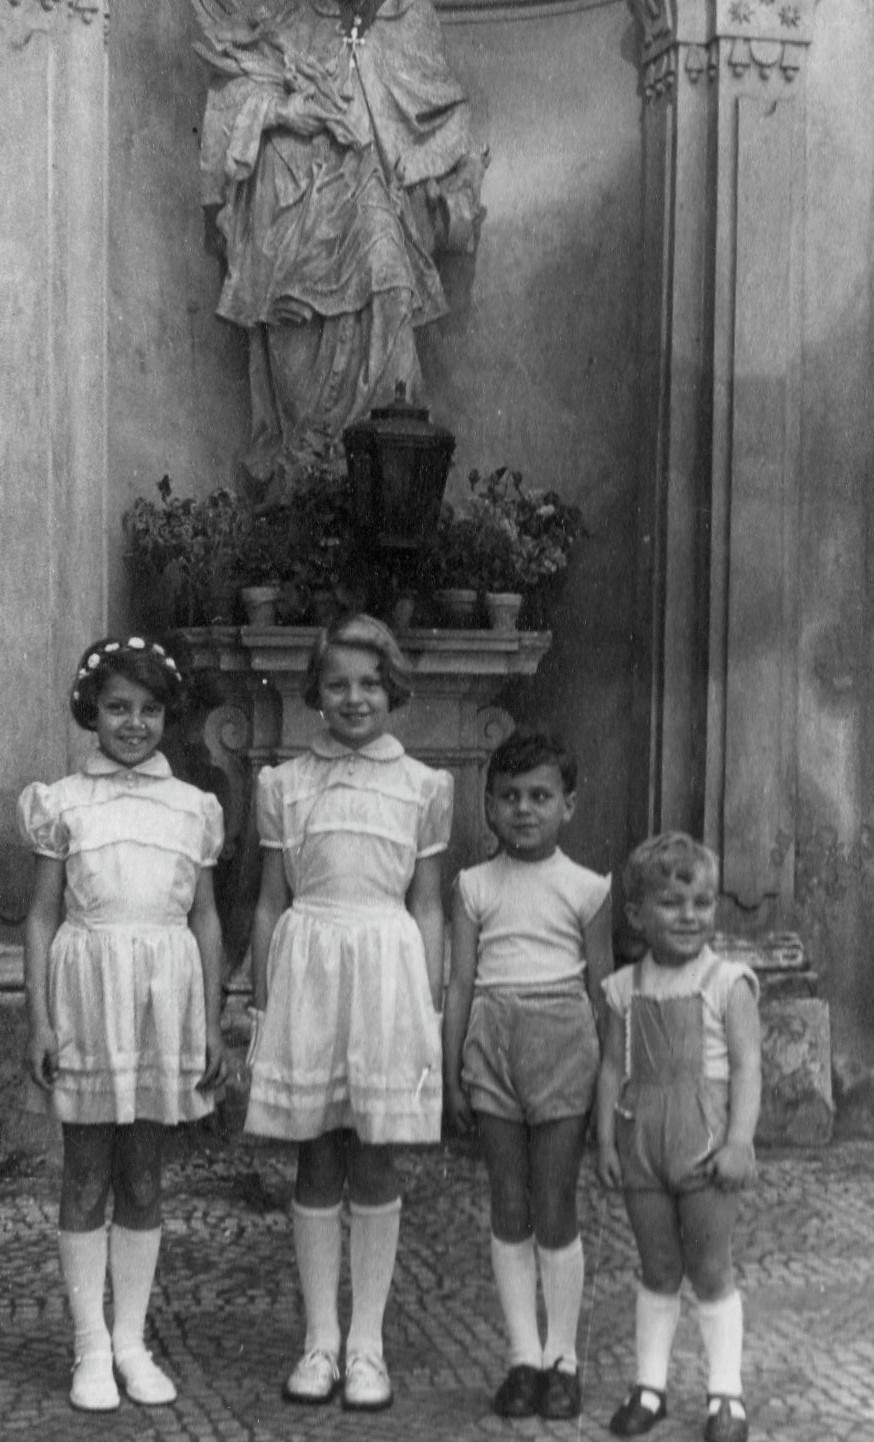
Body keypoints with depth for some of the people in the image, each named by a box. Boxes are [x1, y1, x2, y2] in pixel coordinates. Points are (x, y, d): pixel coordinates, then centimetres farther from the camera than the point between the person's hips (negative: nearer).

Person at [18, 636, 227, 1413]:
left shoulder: (193, 807, 7)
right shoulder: (63, 803, 1)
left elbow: (206, 920, 9)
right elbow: (43, 917, 2)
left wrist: (213, 1025, 7)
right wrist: (39, 1021, -4)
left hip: (164, 996, 2)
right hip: (87, 988, -2)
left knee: (143, 1180, 9)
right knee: (86, 1180, 5)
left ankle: (132, 1340, 20)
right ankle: (92, 1348, 15)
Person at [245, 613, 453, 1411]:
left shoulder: (422, 786, 5)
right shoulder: (285, 784, 6)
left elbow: (427, 906, 7)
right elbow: (270, 903, 9)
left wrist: (431, 1009, 3)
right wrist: (261, 1006, 7)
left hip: (388, 967, 0)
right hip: (305, 969, 1)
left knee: (374, 1165, 4)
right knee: (317, 1164, 6)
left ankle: (368, 1344, 15)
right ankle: (320, 1340, 18)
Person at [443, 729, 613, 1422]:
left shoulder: (587, 888, 2)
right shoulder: (475, 885, 6)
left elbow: (602, 988, 5)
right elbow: (461, 982, 6)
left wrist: (608, 1078, 3)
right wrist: (451, 1072, 3)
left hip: (562, 1034, -2)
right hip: (492, 1035, 2)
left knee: (555, 1209, 2)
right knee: (509, 1209, 7)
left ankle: (563, 1357, 15)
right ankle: (525, 1354, 16)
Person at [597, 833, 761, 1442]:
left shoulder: (728, 982, -5)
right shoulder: (626, 989, 6)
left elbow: (746, 1066, -7)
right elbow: (613, 1067, 9)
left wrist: (739, 1141, -14)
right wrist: (606, 1138, 3)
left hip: (705, 1147, -3)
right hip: (642, 1148, 3)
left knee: (711, 1271, 4)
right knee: (657, 1272, 13)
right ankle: (650, 1385, 24)